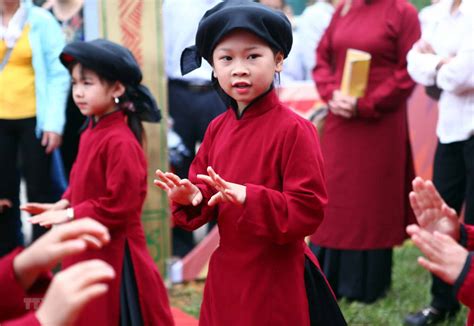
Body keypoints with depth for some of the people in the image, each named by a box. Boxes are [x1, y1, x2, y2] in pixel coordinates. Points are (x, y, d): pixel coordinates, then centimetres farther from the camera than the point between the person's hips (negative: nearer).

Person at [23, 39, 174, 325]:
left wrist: (70, 215, -19)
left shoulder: (120, 142, -22)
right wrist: (63, 204, 2)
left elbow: (120, 205, -24)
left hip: (113, 252, -9)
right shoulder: (92, 132, 6)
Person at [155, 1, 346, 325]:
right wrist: (191, 197, -11)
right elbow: (205, 190, 11)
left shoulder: (294, 129, -16)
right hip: (226, 272, 6)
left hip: (276, 277, -6)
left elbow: (308, 212, -19)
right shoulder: (217, 128, 4)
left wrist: (248, 198, -30)